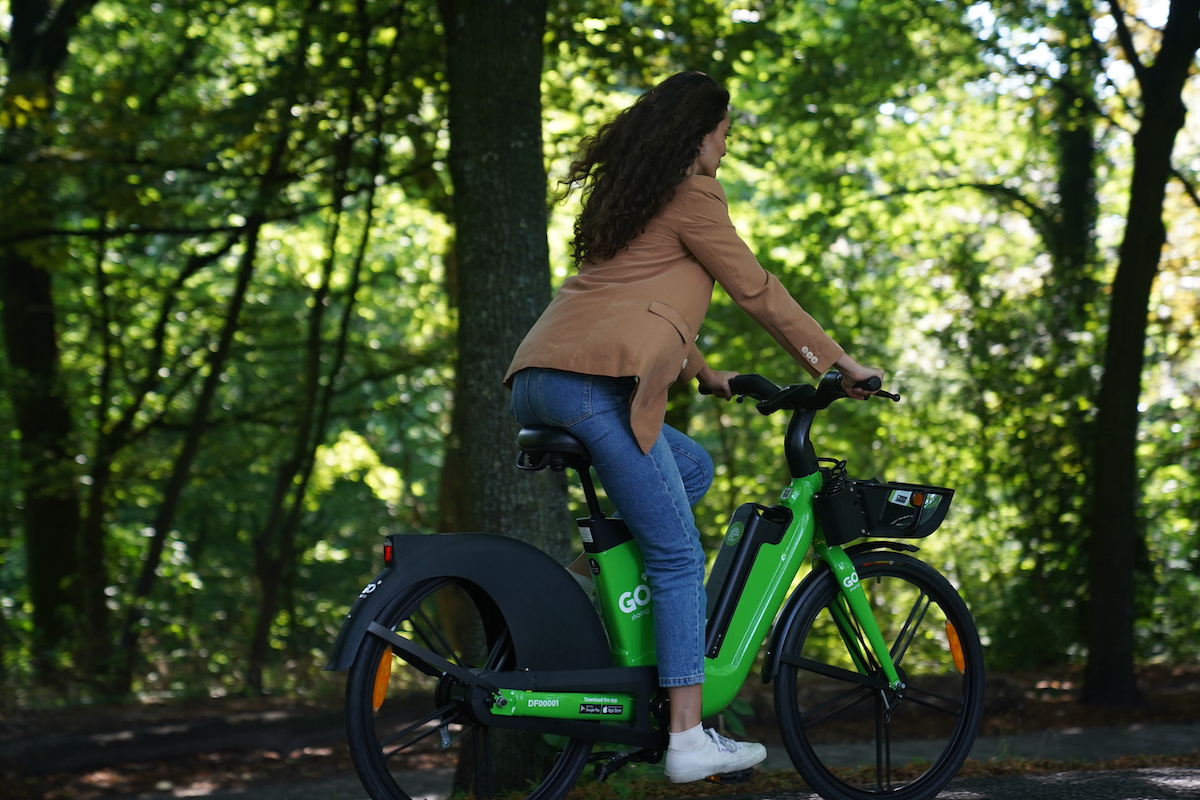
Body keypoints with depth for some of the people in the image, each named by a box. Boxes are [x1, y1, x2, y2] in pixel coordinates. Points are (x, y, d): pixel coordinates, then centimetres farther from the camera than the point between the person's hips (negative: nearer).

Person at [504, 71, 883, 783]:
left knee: (694, 468, 25)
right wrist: (840, 362, 12)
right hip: (595, 383, -9)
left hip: (533, 383, 9)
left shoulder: (624, 194, 28)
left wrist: (706, 374, 40)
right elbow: (759, 292, 4)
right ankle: (689, 738, -5)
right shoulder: (693, 196, 2)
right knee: (679, 558, -3)